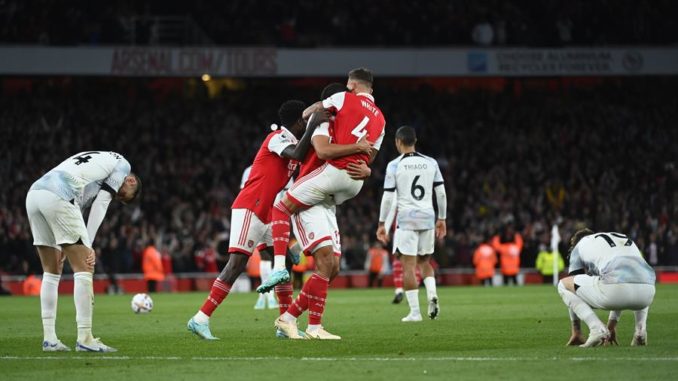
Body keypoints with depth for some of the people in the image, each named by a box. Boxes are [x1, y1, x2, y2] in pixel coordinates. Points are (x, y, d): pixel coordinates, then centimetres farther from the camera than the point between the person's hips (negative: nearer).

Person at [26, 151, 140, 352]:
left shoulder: (98, 160, 36)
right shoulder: (122, 164, 16)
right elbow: (100, 204, 4)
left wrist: (63, 247, 19)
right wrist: (88, 245, 1)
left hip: (33, 194, 8)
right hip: (57, 197, -8)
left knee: (52, 272, 16)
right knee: (84, 269, -2)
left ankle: (49, 338, 13)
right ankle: (84, 338, -4)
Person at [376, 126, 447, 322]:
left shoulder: (394, 165, -3)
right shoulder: (431, 163, 7)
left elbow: (388, 197, -5)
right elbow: (441, 193, 8)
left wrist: (382, 223, 2)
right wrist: (441, 219, 17)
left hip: (407, 219, -4)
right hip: (427, 217, 4)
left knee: (409, 265, -1)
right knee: (424, 261, 19)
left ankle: (414, 312, -5)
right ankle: (432, 294, -7)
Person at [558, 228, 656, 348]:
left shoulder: (580, 245, 27)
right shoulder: (627, 240, 40)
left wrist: (576, 332, 36)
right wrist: (612, 325, 55)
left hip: (613, 289, -5)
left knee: (563, 285, 20)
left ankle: (597, 329, 2)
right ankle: (641, 329, 17)